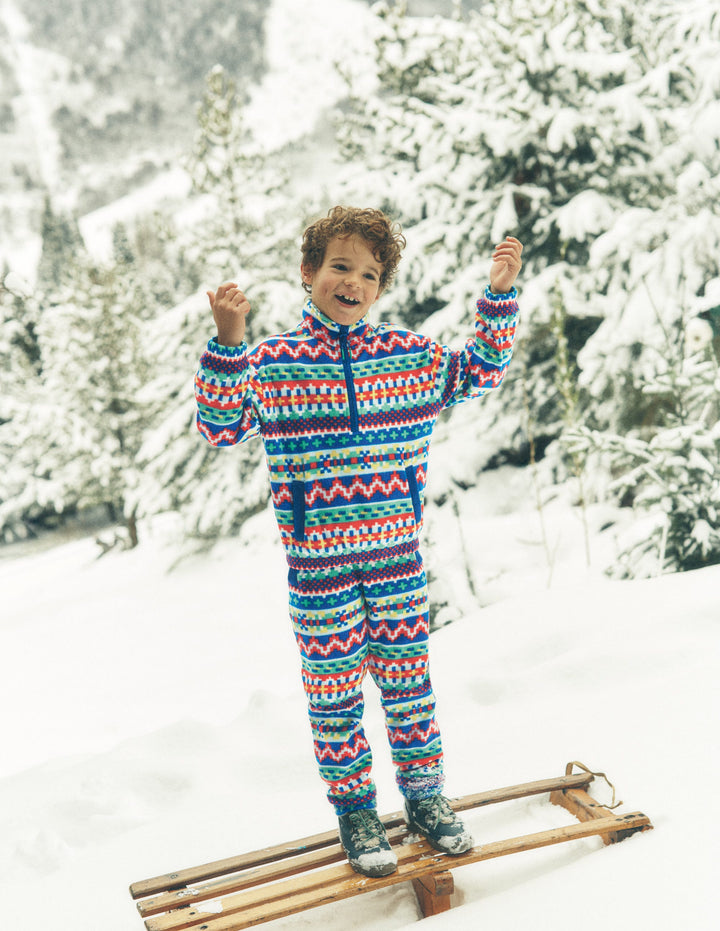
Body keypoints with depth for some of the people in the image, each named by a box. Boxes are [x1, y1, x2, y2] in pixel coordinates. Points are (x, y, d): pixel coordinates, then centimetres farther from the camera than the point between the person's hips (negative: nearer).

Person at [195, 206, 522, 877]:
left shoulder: (410, 354, 4)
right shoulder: (270, 362, -4)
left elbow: (481, 372, 14)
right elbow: (219, 429, -12)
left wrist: (499, 294, 2)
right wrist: (227, 343, -23)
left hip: (398, 557, 3)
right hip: (318, 566, -2)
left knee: (407, 681, 13)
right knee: (335, 691, 8)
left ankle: (425, 796, 32)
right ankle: (354, 811, 26)